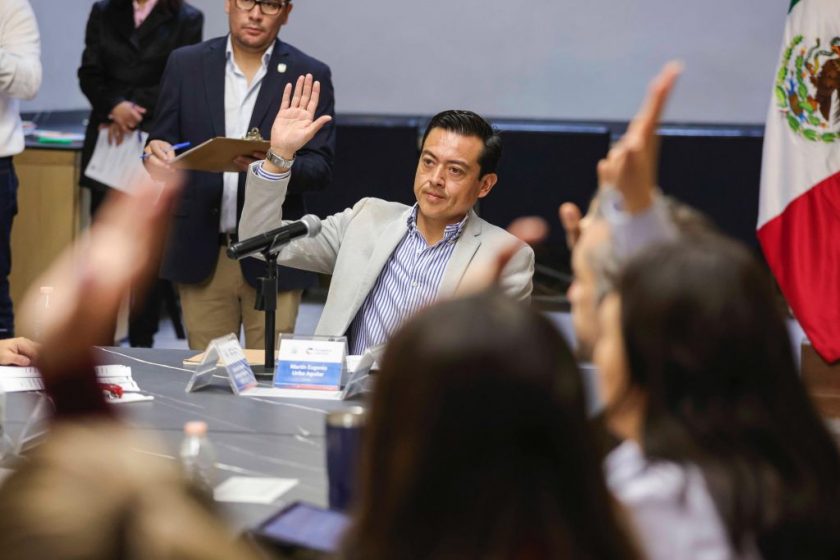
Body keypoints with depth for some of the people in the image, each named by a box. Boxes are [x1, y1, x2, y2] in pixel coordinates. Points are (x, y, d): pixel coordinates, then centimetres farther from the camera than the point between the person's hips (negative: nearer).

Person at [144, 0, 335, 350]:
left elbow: (320, 169, -3)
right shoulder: (186, 65, 6)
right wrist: (157, 155, -16)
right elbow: (164, 143, 8)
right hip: (202, 255, 2)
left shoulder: (309, 75, 0)